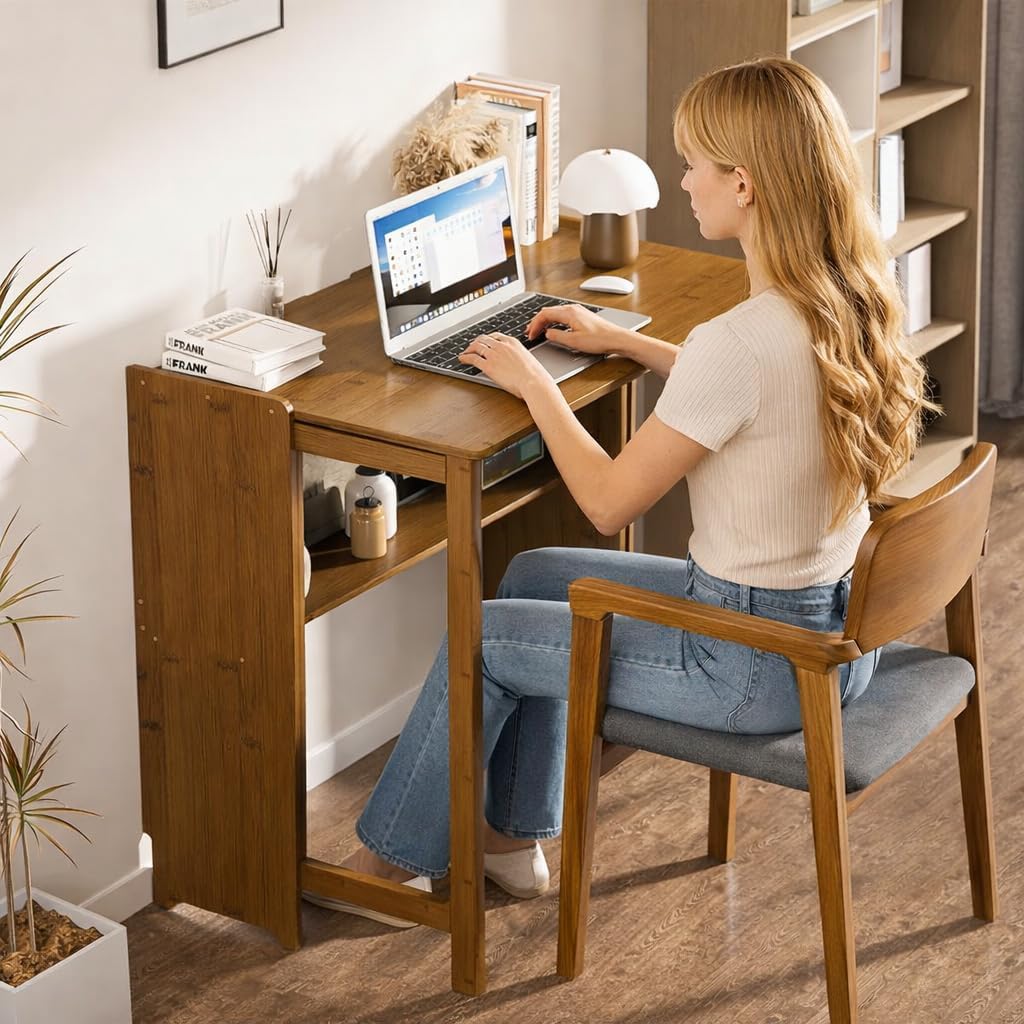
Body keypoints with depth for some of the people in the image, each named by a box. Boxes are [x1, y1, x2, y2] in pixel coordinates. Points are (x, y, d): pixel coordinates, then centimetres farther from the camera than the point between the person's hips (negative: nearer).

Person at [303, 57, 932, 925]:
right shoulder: (851, 297, -3)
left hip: (765, 662, -9)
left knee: (483, 638, 8)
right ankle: (514, 838, 35)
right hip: (836, 618, 9)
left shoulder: (738, 342, -30)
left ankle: (392, 862, 28)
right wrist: (623, 343, 20)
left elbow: (609, 501, -18)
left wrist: (532, 382, -4)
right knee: (534, 576, 23)